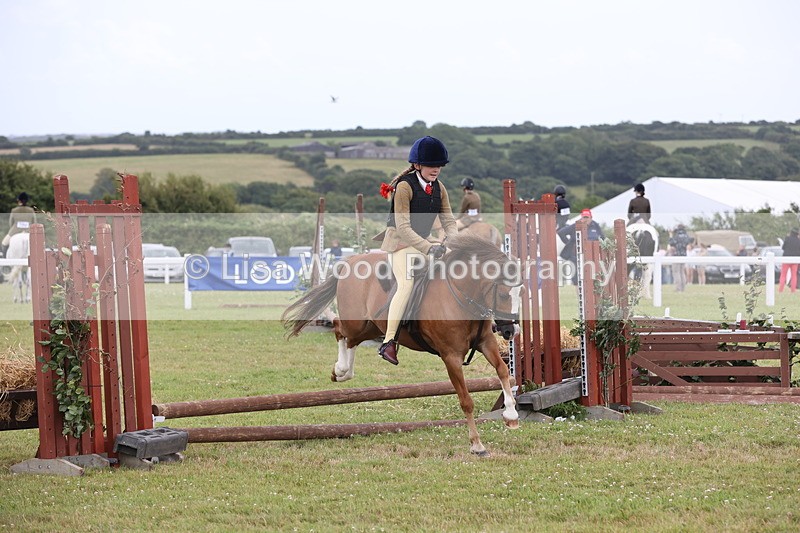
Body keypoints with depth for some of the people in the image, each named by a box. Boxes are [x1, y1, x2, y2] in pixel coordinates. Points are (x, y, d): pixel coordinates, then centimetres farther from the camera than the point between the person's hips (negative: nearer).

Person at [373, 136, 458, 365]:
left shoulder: (439, 188, 5)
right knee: (407, 284, -28)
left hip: (422, 242, 8)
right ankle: (388, 342, -34)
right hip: (399, 242, -8)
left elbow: (448, 221, 4)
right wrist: (428, 248, -31)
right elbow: (403, 227, -23)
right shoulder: (404, 186, -17)